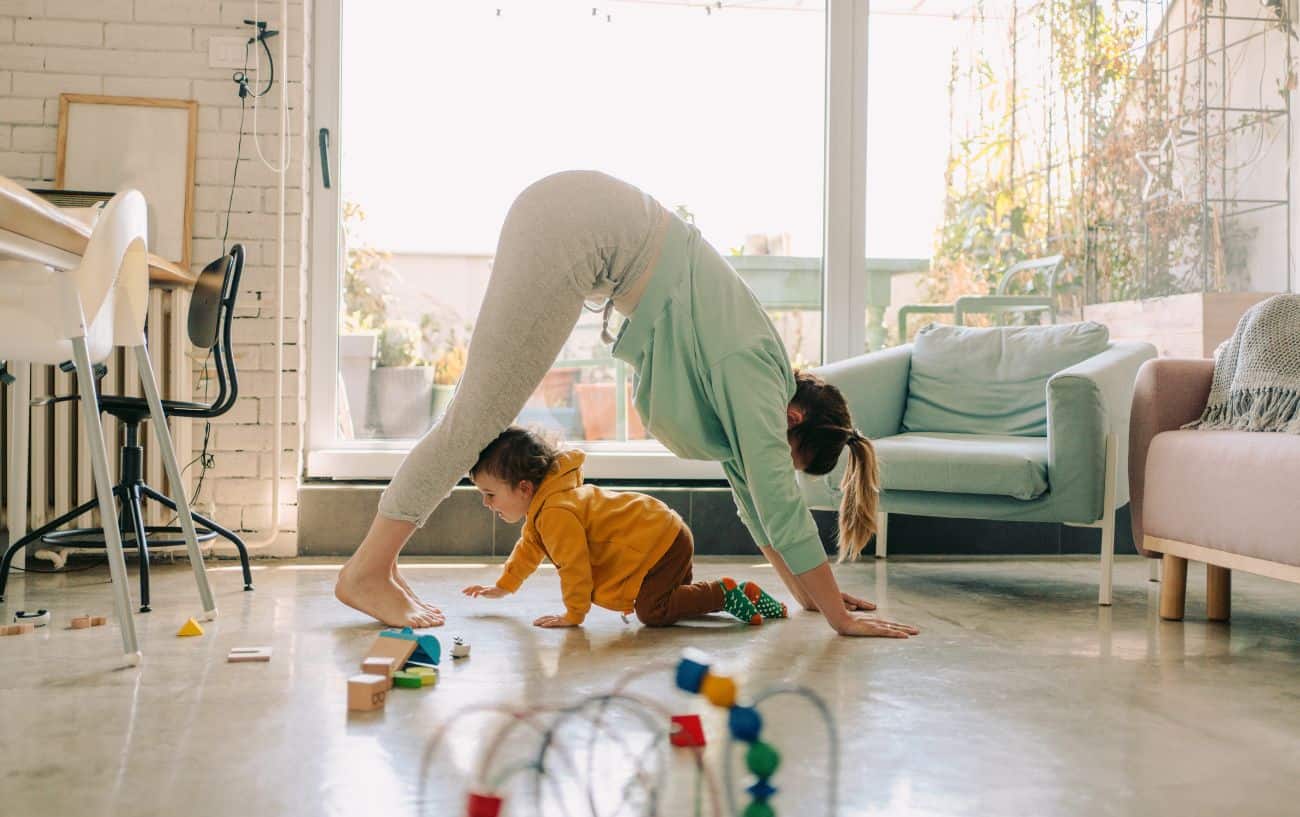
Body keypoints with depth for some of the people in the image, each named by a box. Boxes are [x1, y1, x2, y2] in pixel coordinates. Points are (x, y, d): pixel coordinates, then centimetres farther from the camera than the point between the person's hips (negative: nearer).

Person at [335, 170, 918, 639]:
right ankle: (366, 570, -3)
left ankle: (381, 560, 12)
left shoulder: (756, 366, 12)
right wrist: (840, 616, -6)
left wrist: (804, 590, 24)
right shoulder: (754, 375, -11)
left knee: (483, 403, 8)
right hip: (574, 225, -9)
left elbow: (752, 492, 21)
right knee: (484, 408, -9)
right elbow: (780, 505, -12)